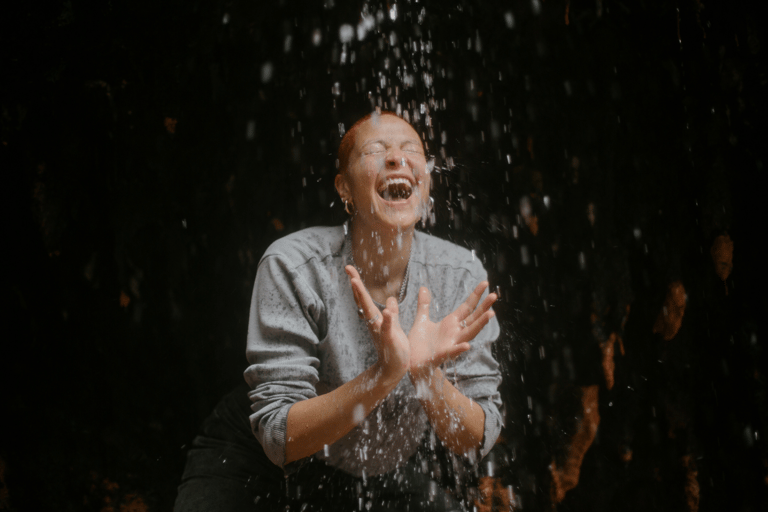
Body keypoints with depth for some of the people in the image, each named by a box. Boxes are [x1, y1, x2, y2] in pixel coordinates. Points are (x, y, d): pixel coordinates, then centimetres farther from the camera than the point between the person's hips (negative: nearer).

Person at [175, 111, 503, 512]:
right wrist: (385, 374, -39)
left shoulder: (460, 274, -16)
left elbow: (477, 441, -14)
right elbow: (279, 436, -25)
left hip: (392, 475, 2)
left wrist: (426, 372, -34)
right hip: (263, 459, -2)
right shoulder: (293, 266, -23)